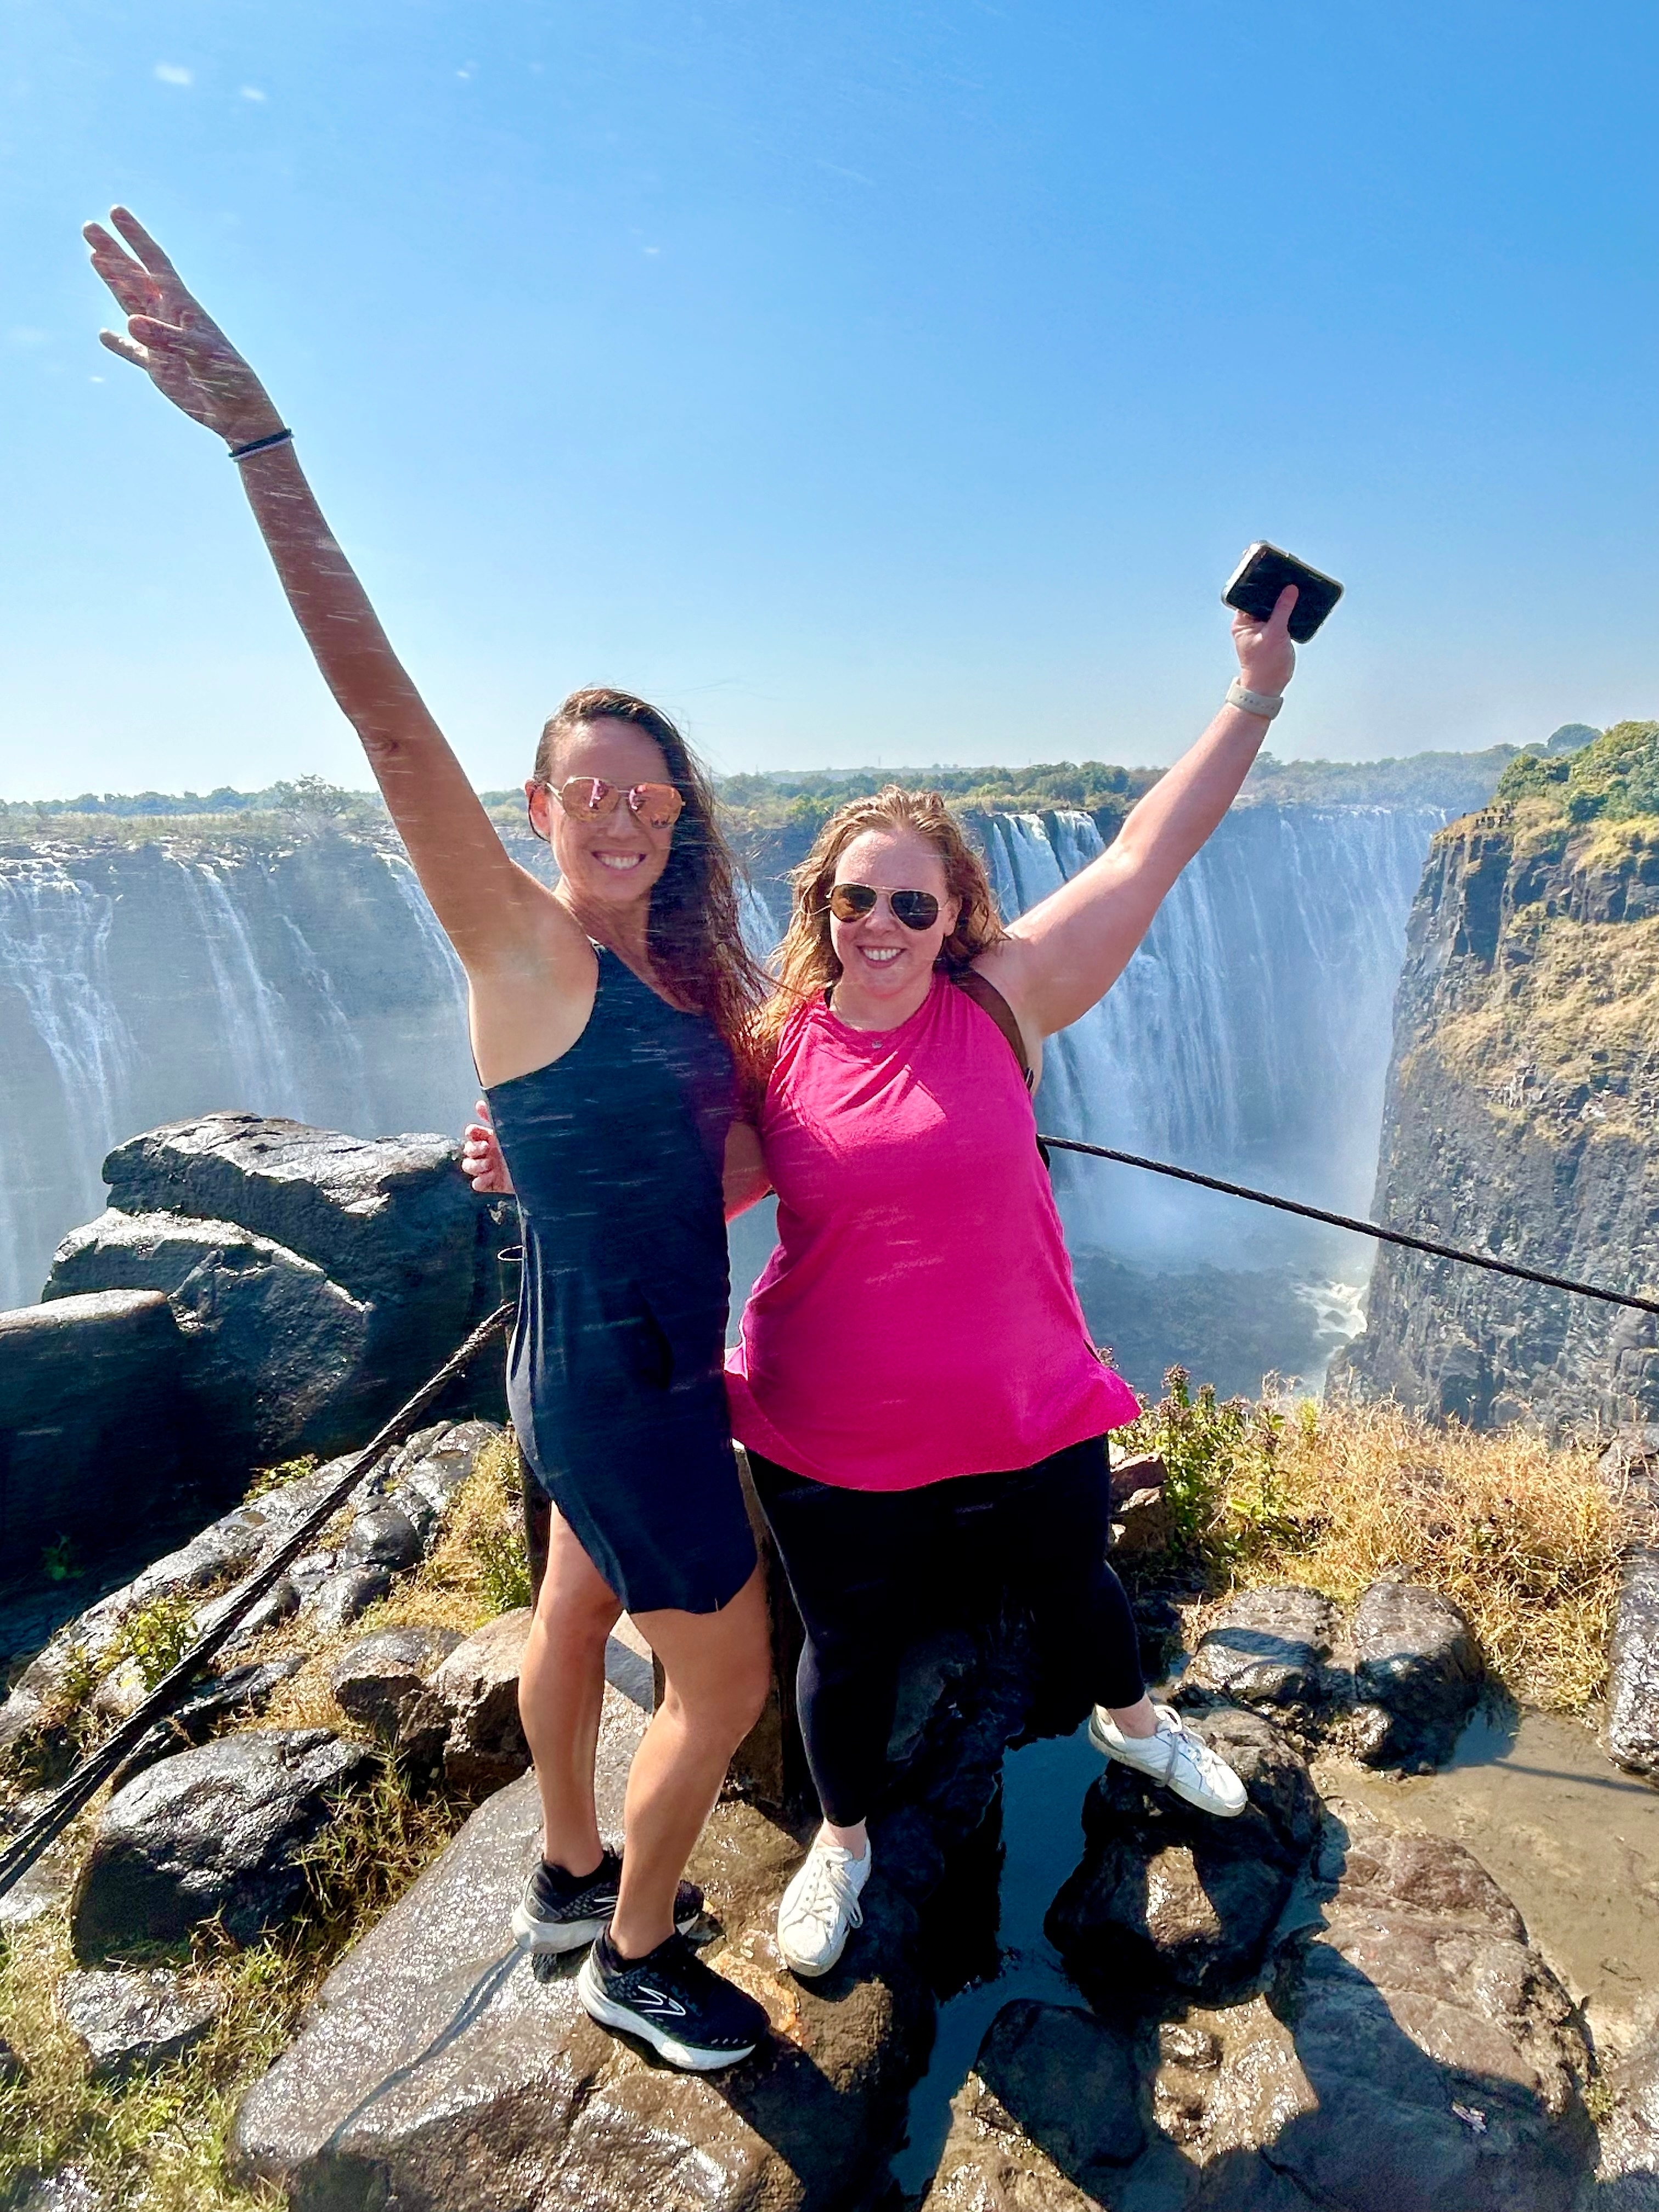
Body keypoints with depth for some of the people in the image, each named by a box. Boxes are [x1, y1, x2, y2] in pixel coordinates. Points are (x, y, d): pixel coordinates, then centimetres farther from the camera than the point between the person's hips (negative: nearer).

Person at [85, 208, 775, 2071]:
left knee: (581, 1605, 25)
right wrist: (258, 438, -32)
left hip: (649, 1364, 7)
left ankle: (571, 1876, 50)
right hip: (608, 1377, -7)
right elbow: (385, 712, -28)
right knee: (725, 1677, 7)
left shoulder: (685, 963, 3)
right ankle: (631, 1956, 33)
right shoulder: (518, 944, -18)